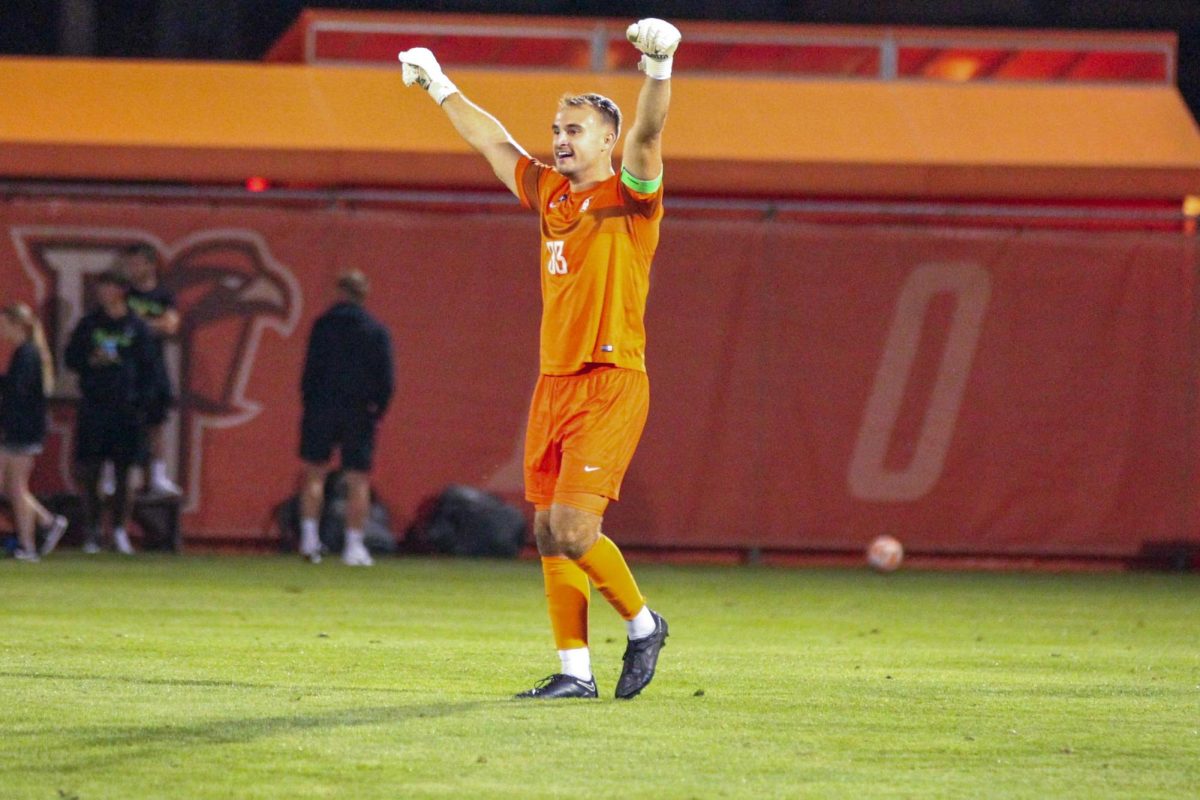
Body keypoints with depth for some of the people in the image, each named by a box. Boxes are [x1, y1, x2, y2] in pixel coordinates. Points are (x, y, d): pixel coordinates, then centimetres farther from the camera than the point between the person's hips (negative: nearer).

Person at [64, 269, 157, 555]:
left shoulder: (136, 327, 5)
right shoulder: (88, 324, 8)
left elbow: (148, 368, 6)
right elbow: (71, 359, 9)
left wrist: (141, 403, -3)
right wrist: (91, 360, -11)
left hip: (125, 408, -1)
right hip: (93, 407, 1)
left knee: (123, 471, 1)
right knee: (88, 470, -3)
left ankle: (120, 530, 7)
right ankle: (93, 529, 5)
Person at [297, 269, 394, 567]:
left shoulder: (324, 324, -2)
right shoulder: (377, 331, 1)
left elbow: (311, 370, -4)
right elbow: (386, 378, -3)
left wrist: (308, 405, 3)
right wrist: (376, 410, 7)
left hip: (322, 408, -1)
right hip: (359, 414, 1)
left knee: (314, 472, 9)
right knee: (358, 480, 3)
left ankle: (309, 538, -1)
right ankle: (354, 545, -1)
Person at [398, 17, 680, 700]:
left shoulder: (629, 197, -4)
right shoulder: (550, 192, 15)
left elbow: (647, 135, -23)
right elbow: (494, 143, 29)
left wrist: (659, 70, -41)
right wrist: (441, 89, 39)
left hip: (611, 384, -7)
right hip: (554, 383, 7)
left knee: (574, 529, -15)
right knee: (550, 533, 3)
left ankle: (642, 623, 8)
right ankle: (575, 671, 8)